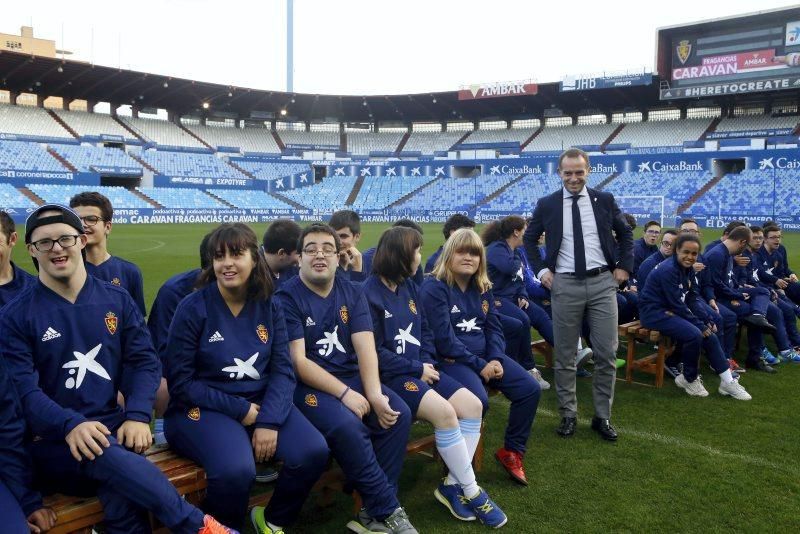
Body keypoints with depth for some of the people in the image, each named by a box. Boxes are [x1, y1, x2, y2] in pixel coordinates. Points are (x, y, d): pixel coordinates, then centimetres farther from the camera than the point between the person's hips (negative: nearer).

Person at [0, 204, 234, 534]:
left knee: (123, 502, -34)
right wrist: (70, 425, -28)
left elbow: (144, 362, 5)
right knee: (110, 456, -36)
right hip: (52, 441, -2)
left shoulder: (116, 300, 10)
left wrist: (137, 416, -14)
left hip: (111, 426, 2)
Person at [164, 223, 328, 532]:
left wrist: (269, 420, -17)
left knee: (313, 452, -19)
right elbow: (180, 383, -8)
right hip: (204, 407, -4)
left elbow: (283, 370, -1)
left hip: (261, 401, 4)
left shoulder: (268, 306, 4)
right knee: (236, 469, -33)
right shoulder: (193, 308, -9)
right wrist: (240, 410, -14)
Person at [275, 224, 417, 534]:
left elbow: (365, 347, -4)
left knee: (398, 413, -18)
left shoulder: (352, 293, 7)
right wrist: (345, 393, -22)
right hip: (307, 384, -5)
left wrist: (375, 395, -20)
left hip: (351, 376, 5)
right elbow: (298, 362, -15)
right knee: (347, 425, -32)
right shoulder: (287, 298, -7)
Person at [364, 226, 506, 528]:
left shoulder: (409, 286, 13)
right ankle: (471, 491, -11)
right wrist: (417, 369, -13)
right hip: (389, 376, -8)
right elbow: (375, 352, -15)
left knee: (472, 405, -9)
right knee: (444, 411, -27)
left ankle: (453, 484, -4)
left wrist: (428, 362, -1)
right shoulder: (369, 294, -13)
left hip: (419, 369, 8)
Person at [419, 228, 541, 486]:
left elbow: (493, 328, 12)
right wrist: (479, 365, -17)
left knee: (530, 389, -5)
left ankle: (512, 451, 13)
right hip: (451, 358, -8)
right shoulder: (434, 288, -12)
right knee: (478, 400, -33)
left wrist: (495, 359, -8)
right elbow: (444, 339, -18)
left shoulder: (482, 288, 12)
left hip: (485, 355, 8)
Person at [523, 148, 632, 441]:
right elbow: (529, 238, 14)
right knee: (565, 355, 5)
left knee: (607, 354, 2)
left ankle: (602, 417, 17)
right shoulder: (547, 204, 2)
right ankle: (568, 414, 19)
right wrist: (541, 269, 4)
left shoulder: (604, 200, 5)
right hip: (565, 285, 0)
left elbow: (625, 233, 17)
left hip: (602, 282, 1)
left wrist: (625, 265, 6)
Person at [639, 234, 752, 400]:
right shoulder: (668, 270, -22)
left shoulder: (688, 270, 7)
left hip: (672, 310, 10)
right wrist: (700, 325, -17)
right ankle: (690, 379, -4)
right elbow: (677, 304, -23)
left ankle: (728, 381, 9)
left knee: (709, 334, 0)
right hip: (654, 311, -10)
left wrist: (708, 320, -3)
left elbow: (692, 299, 9)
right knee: (694, 334, -27)